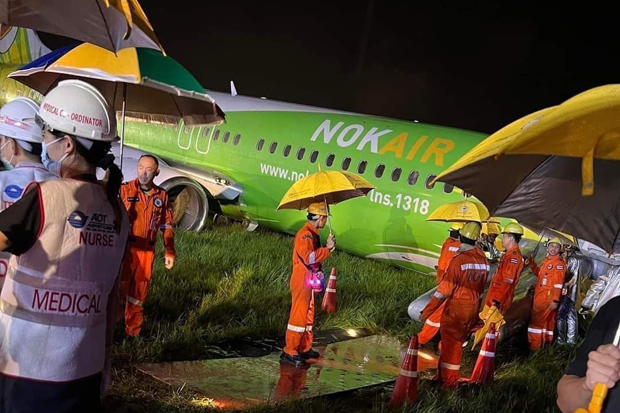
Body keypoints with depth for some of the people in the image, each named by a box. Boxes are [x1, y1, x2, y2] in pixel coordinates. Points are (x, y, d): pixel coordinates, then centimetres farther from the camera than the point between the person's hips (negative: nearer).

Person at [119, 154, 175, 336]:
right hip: (126, 249, -4)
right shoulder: (125, 190, -6)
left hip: (147, 252, 4)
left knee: (139, 292, 15)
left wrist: (169, 251, 8)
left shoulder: (162, 196, 6)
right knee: (119, 288, -2)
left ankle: (133, 331, 30)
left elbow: (166, 225, 12)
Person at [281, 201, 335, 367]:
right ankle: (289, 352, 1)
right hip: (301, 281, -10)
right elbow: (309, 257, -30)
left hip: (309, 281, 10)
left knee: (308, 316, 16)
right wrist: (328, 248, -22)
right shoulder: (305, 234, -19)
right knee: (298, 316, -5)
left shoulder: (313, 234, 14)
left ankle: (305, 348, 26)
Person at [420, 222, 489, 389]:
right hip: (473, 309, 6)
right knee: (456, 343, 18)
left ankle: (449, 383, 11)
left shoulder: (459, 259, -18)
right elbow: (481, 288, 11)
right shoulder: (483, 259, 2)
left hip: (456, 308, -6)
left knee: (450, 345, 4)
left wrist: (427, 311, -14)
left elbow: (445, 288, -18)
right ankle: (444, 376, 31)